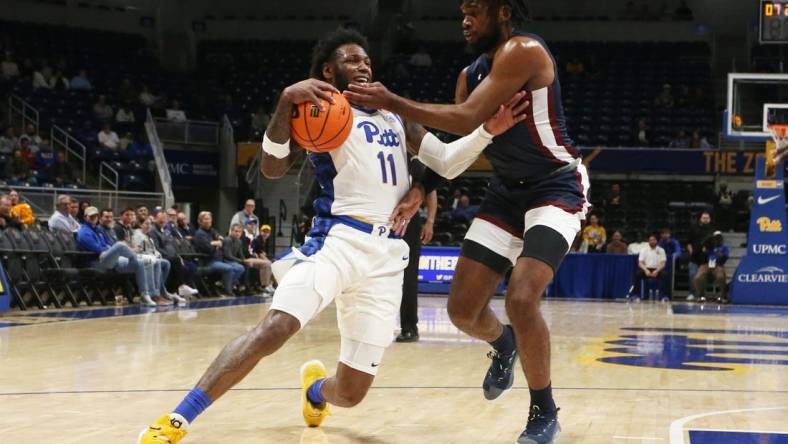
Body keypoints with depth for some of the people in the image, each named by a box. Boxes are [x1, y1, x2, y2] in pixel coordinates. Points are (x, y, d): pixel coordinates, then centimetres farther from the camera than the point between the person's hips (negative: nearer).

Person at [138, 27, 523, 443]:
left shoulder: (395, 114, 22)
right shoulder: (323, 109, 5)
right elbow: (272, 167, -9)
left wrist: (487, 131, 11)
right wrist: (287, 100, -22)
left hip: (387, 254, 5)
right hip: (339, 239, -5)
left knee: (351, 392, 3)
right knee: (274, 328, -29)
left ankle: (314, 388, 41)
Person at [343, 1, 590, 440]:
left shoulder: (523, 51, -21)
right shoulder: (470, 74, 5)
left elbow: (468, 120, -29)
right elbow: (460, 145, 9)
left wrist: (393, 102, -28)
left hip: (557, 187, -8)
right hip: (507, 190, 8)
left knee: (522, 299, -25)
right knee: (463, 308, 2)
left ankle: (544, 414, -5)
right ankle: (503, 345, 39)